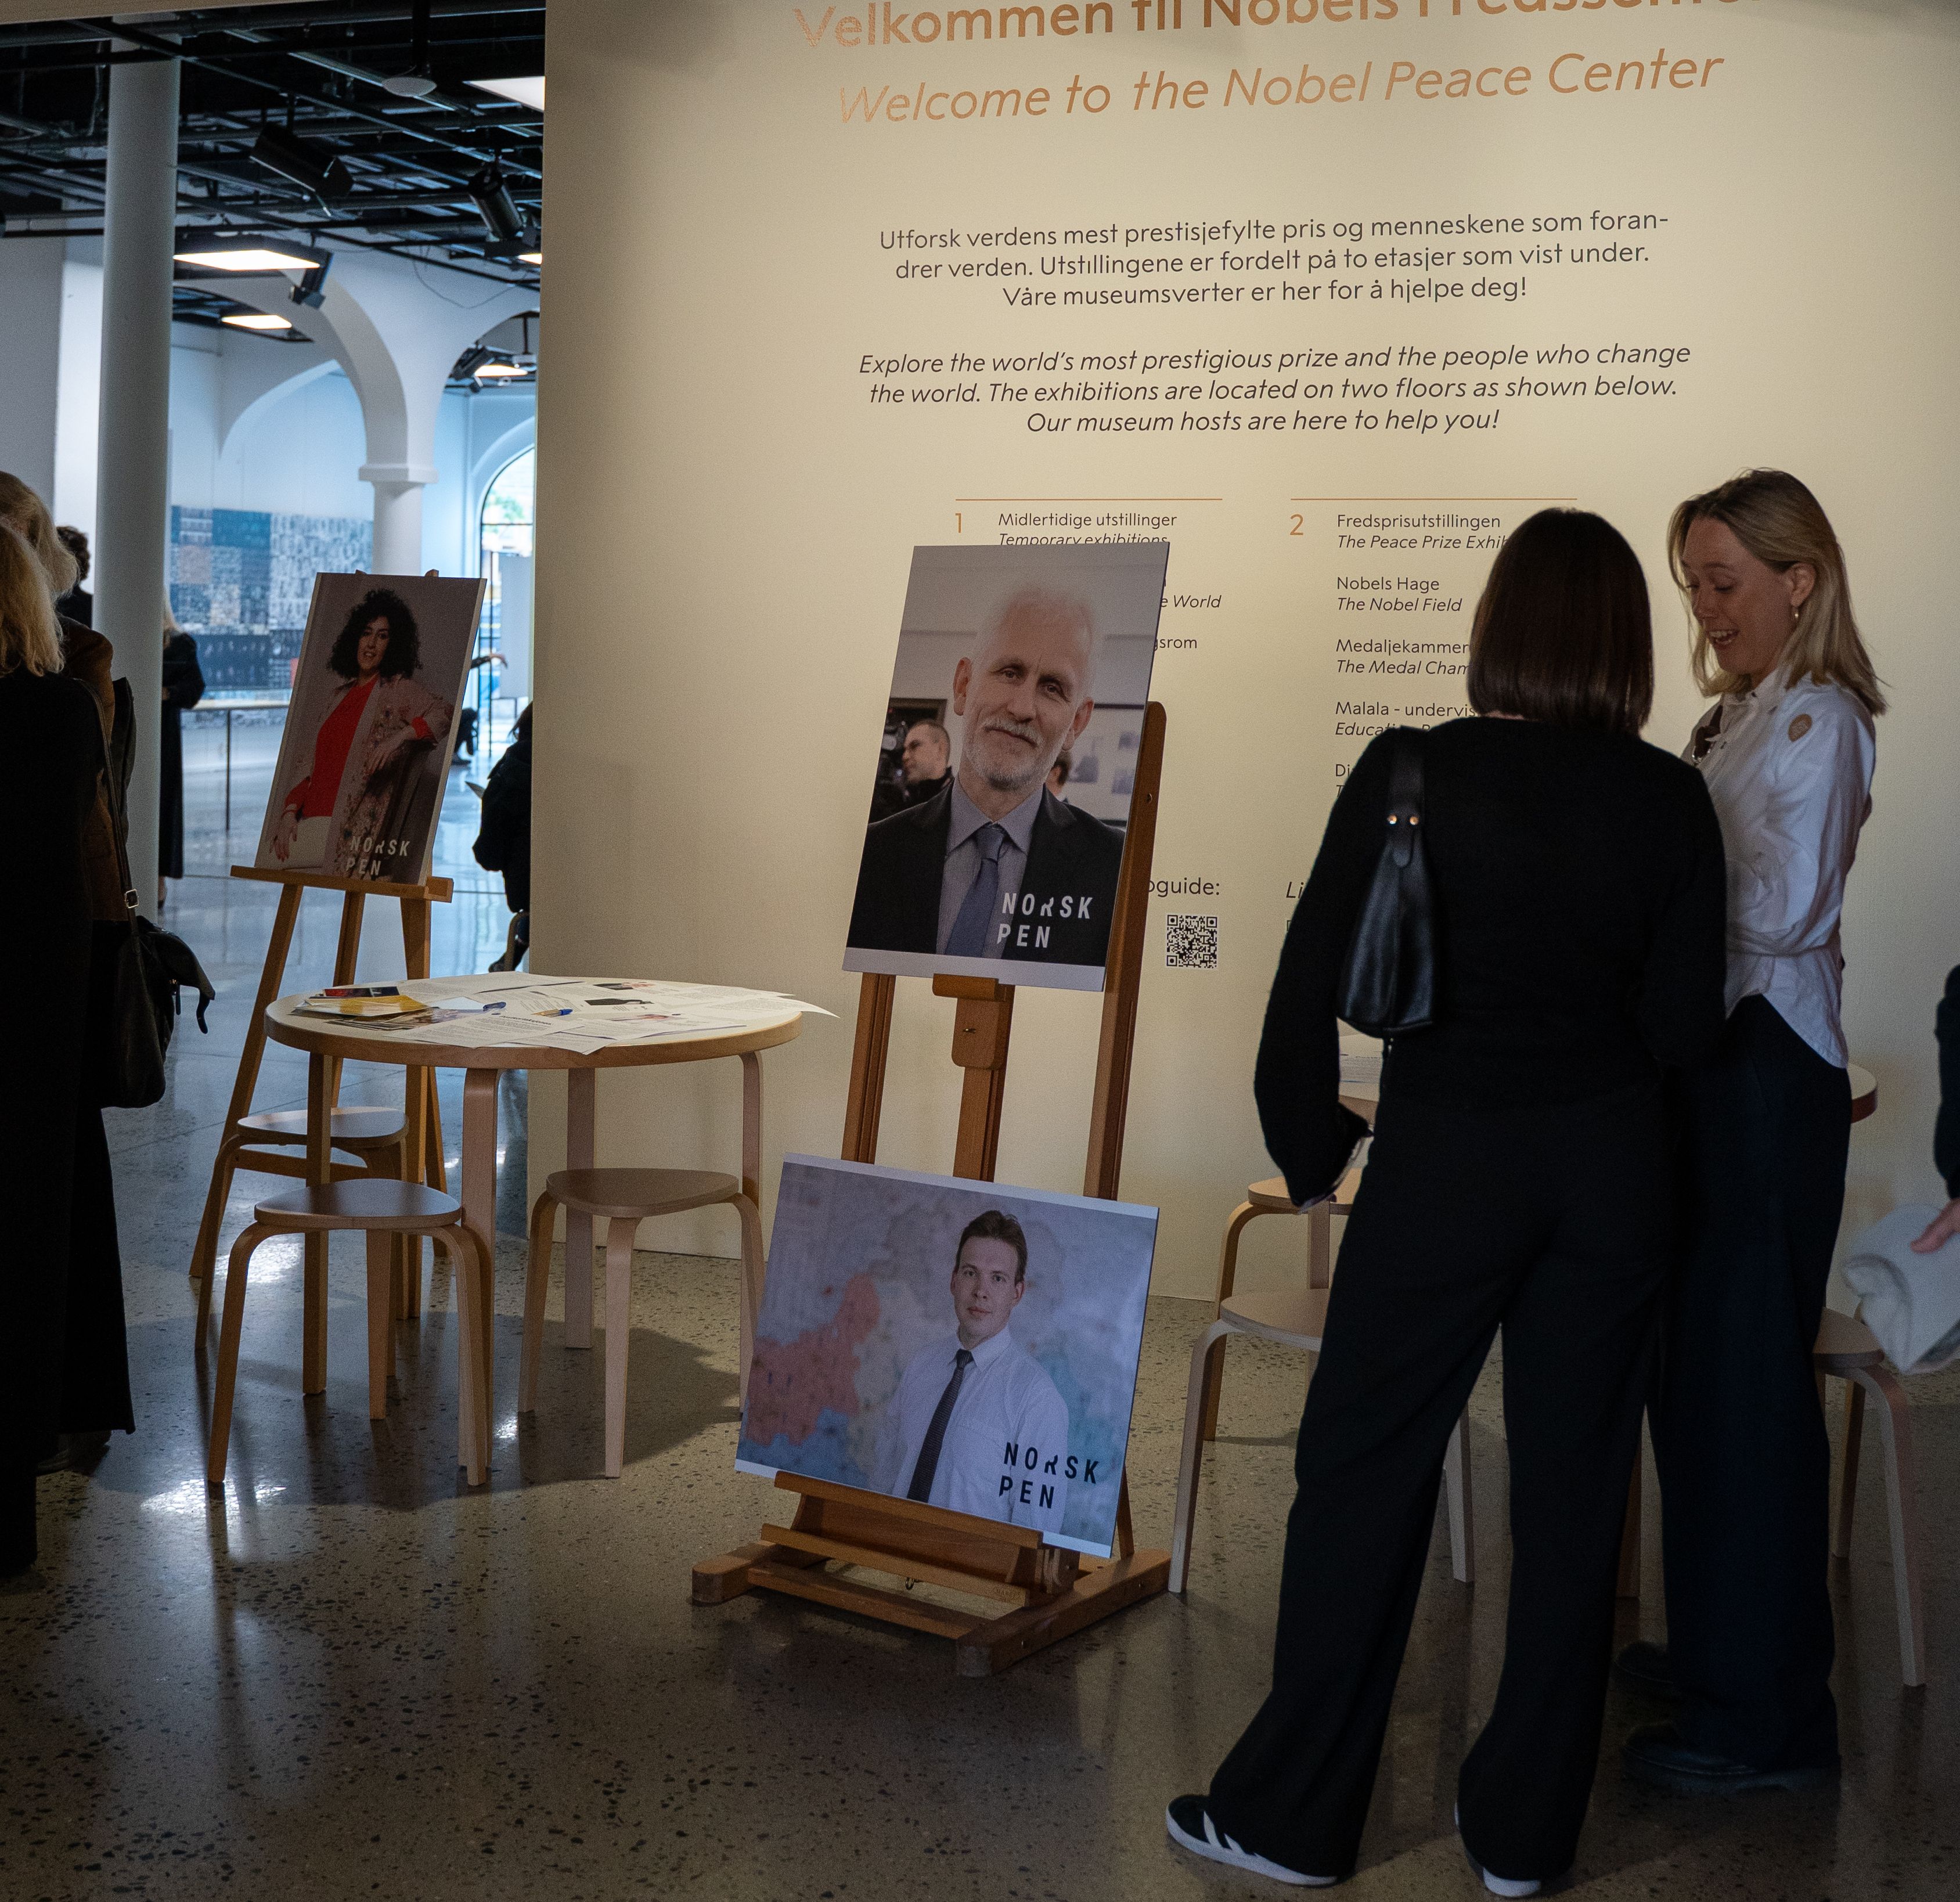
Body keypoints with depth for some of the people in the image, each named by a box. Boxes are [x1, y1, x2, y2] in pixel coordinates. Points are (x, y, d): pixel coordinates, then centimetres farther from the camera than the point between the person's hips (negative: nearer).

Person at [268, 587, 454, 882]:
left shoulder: (400, 689, 1)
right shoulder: (342, 695, 21)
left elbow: (444, 714, -17)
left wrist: (401, 735, -31)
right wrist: (291, 811, 6)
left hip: (351, 829, -6)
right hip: (310, 821, 6)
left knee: (263, 862, -17)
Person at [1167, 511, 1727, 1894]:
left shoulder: (1412, 771, -9)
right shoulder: (1673, 801, -3)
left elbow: (1313, 979, -7)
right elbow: (1685, 1029, -2)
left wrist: (1311, 1150, 6)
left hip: (1446, 1158, -2)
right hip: (1616, 1166, 3)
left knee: (1364, 1468, 8)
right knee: (1573, 1484, 12)